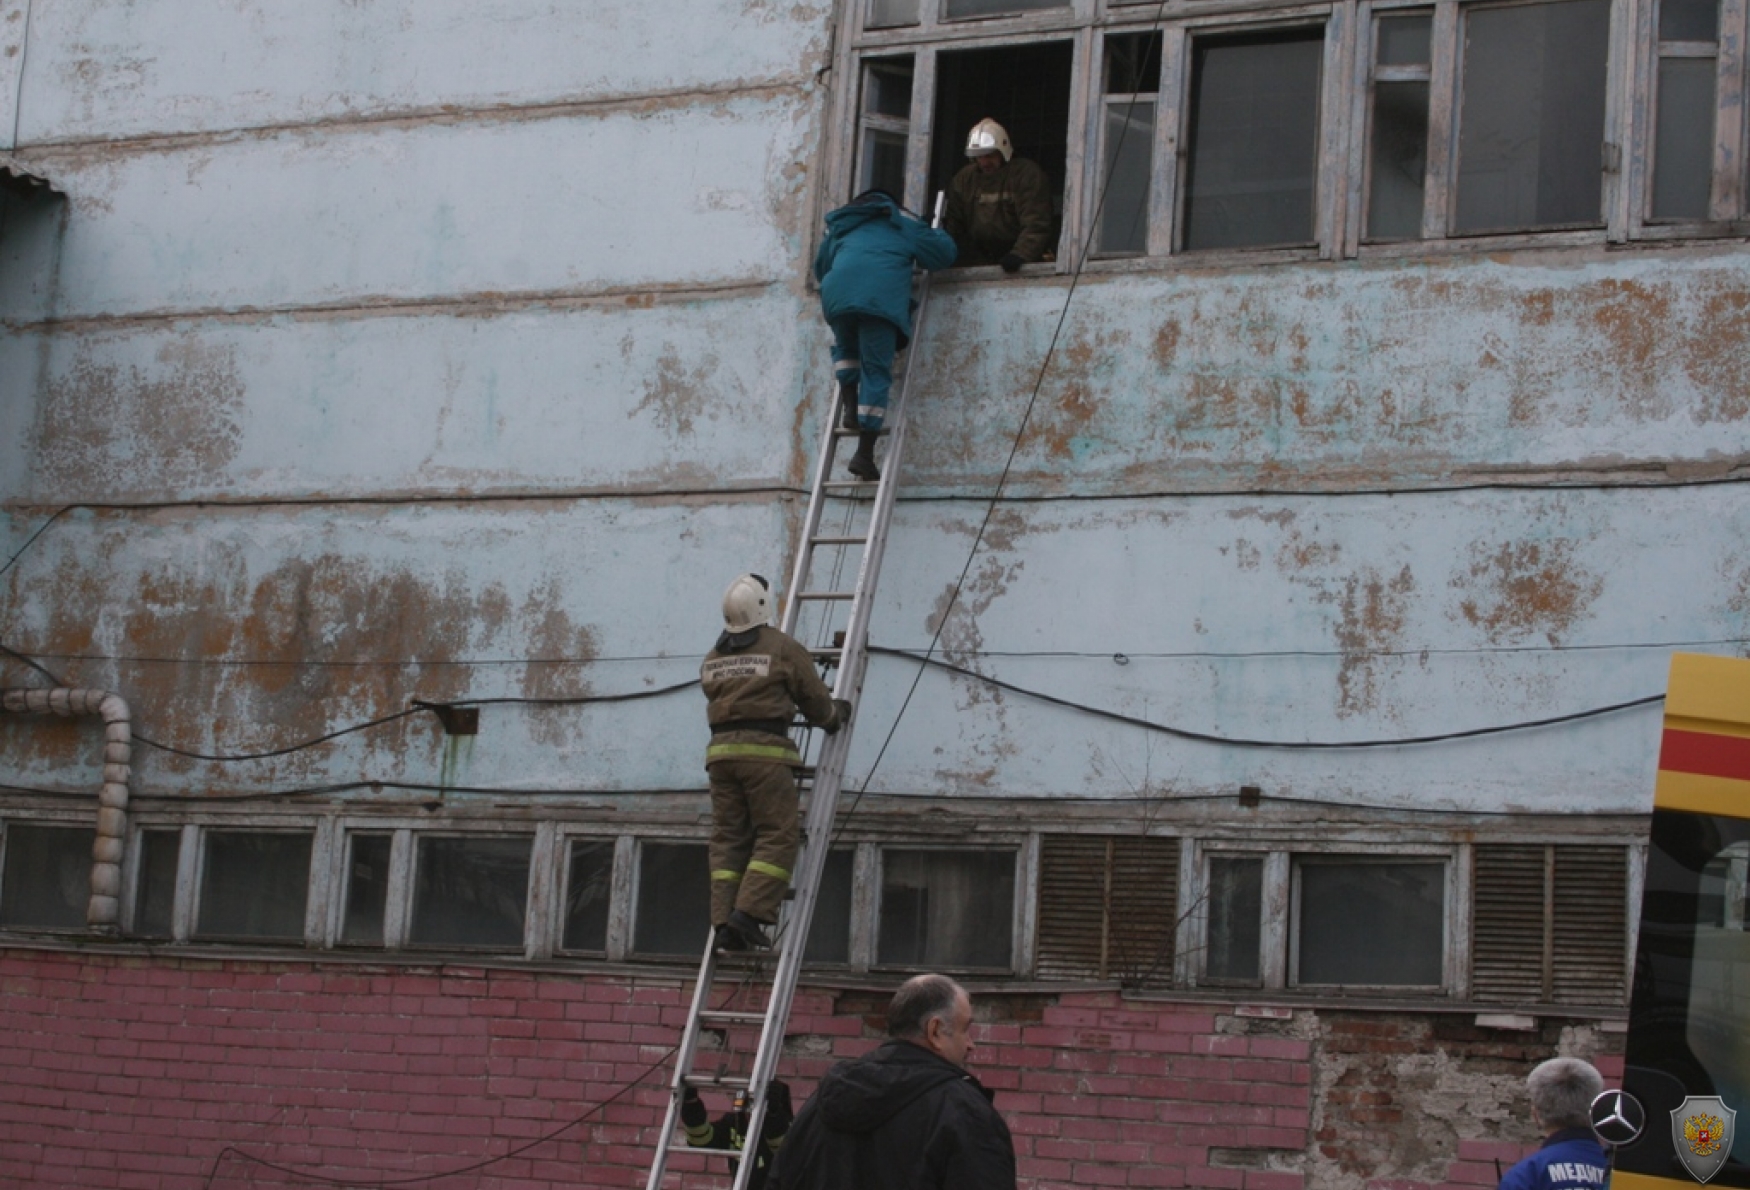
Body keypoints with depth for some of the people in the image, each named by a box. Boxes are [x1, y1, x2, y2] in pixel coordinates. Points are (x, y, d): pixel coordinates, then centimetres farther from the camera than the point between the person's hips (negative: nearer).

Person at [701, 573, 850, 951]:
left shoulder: (713, 658, 17)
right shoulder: (782, 648, 1)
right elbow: (814, 698, 5)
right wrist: (836, 715, 25)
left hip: (721, 750, 6)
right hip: (764, 749, -5)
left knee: (728, 838, 6)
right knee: (777, 835, -3)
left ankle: (724, 923, -3)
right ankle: (750, 912, -16)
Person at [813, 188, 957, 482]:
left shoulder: (840, 225, 34)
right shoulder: (903, 225, 28)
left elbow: (820, 267, 39)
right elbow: (944, 253, 25)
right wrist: (937, 232, 47)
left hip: (838, 294, 2)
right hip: (882, 299, -2)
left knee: (845, 349, 32)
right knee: (876, 372, 0)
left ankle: (849, 406, 11)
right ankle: (865, 453, -6)